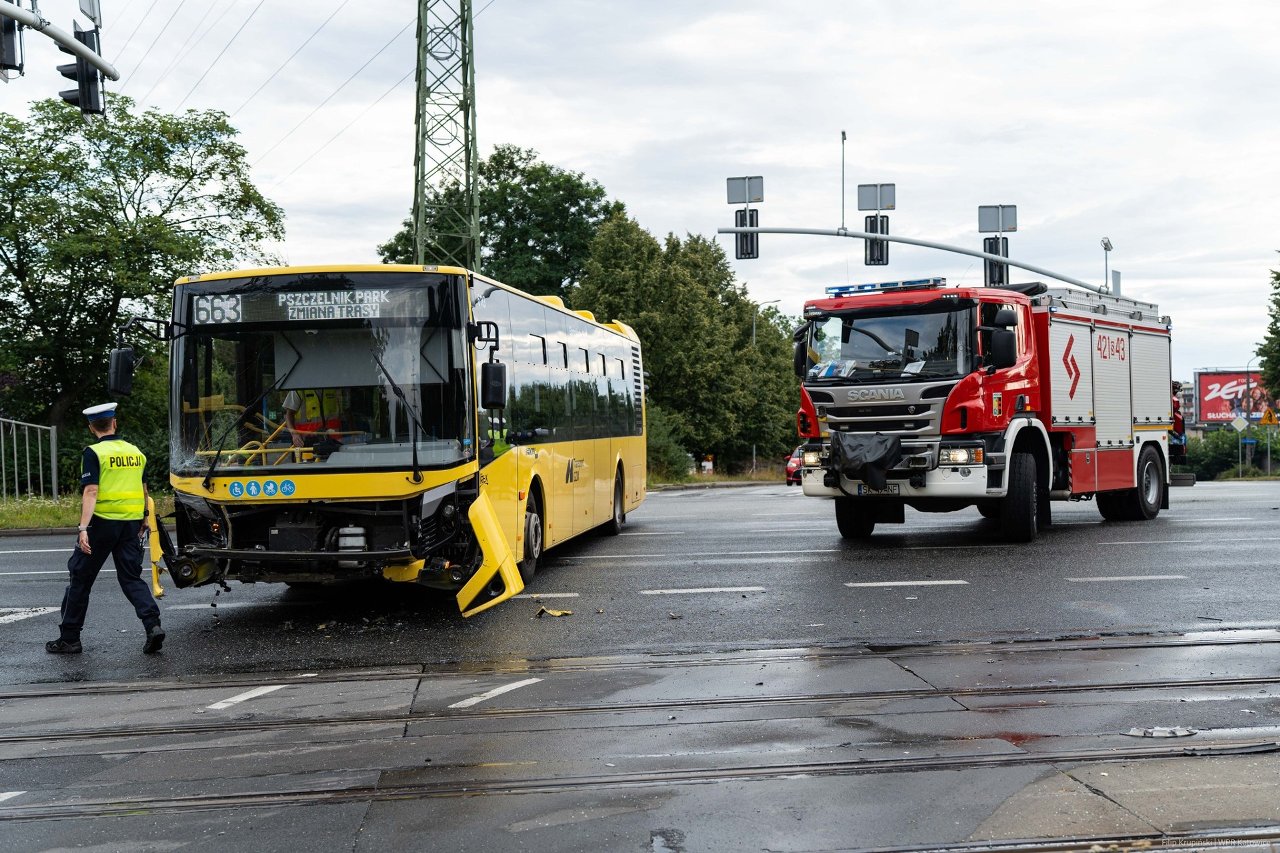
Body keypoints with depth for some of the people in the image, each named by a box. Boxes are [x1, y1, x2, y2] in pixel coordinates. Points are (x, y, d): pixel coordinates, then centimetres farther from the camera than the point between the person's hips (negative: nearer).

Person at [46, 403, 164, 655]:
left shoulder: (94, 453, -8)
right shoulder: (135, 452, 10)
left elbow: (91, 492, -18)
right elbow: (143, 491, 18)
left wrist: (83, 527, -22)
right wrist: (144, 519, 31)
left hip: (102, 523, -5)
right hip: (131, 523, 5)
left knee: (81, 579, 8)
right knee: (131, 578, 9)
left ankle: (69, 638, 14)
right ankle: (153, 625, -11)